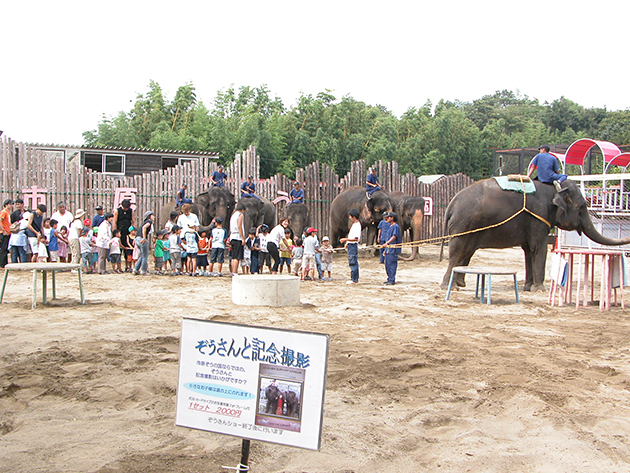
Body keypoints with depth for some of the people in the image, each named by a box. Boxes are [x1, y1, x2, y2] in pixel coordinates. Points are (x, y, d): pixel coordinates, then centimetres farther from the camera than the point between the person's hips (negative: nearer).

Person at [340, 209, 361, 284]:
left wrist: (346, 239, -22)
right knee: (354, 262, 14)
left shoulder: (357, 226, -19)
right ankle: (355, 278, 20)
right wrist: (347, 243, 22)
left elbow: (356, 239, -24)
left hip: (353, 246, -10)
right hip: (350, 245, 10)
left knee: (353, 262, -7)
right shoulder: (354, 224, 12)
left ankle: (354, 280, -3)